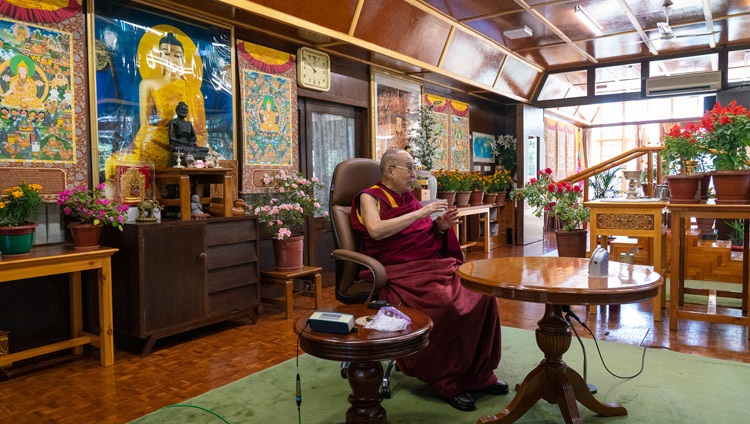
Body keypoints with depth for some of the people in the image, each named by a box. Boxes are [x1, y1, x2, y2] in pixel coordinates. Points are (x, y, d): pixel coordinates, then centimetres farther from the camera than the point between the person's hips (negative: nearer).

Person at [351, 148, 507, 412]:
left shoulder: (408, 198, 19)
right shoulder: (370, 197, 0)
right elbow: (376, 230, -21)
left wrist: (441, 227, 1)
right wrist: (420, 213, -18)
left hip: (435, 266, 7)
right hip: (402, 272, -7)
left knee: (482, 295, -14)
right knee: (445, 304, -31)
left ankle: (479, 373, 0)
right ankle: (449, 383, -11)